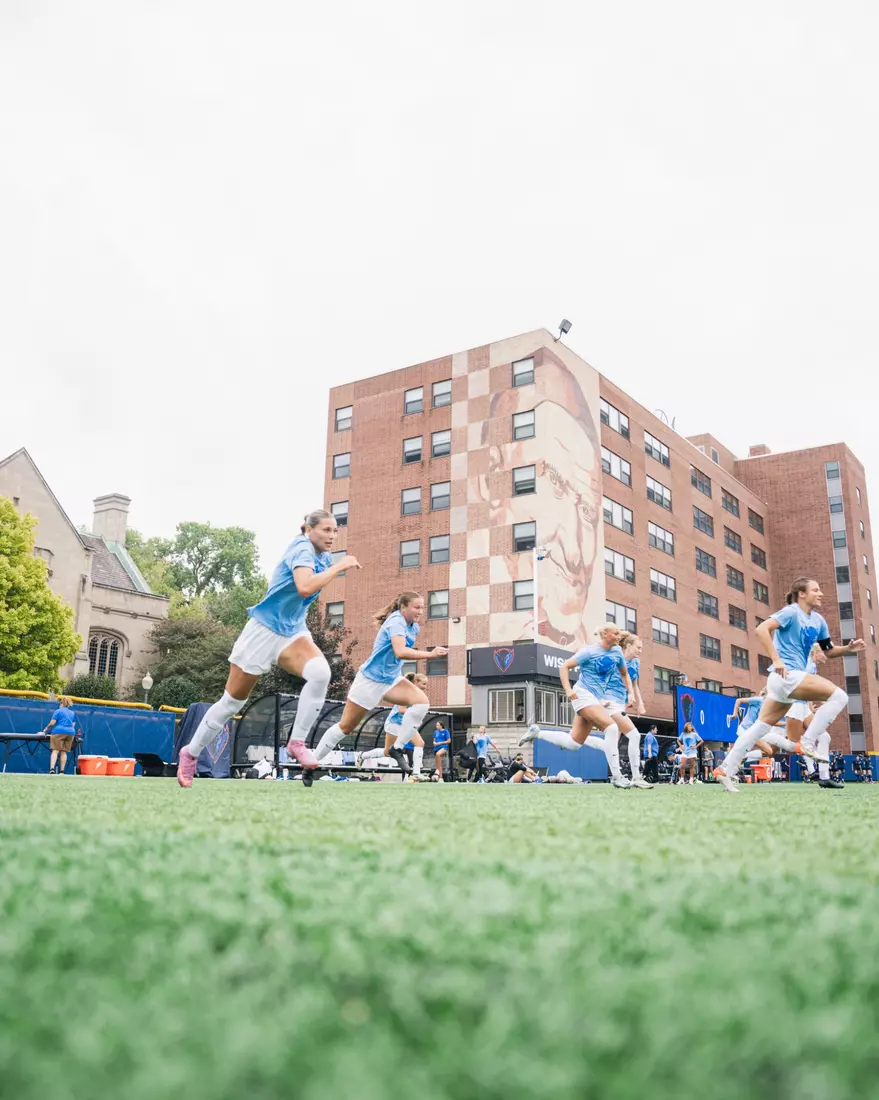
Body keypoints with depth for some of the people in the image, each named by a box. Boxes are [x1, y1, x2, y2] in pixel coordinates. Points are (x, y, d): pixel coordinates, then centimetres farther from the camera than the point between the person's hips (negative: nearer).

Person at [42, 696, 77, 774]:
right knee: (64, 752, 7)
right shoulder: (72, 713, 20)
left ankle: (52, 769, -22)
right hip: (70, 733, 5)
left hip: (59, 732, -5)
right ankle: (62, 771, 3)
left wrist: (46, 729, 10)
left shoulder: (58, 711, 2)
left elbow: (52, 723, -4)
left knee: (55, 751, -7)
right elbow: (73, 724, 24)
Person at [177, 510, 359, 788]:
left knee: (321, 673, -27)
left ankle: (297, 742, -15)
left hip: (293, 632, 6)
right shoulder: (302, 549, -19)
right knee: (232, 702, 6)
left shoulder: (322, 556, 5)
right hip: (263, 630, -6)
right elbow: (304, 587, -39)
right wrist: (339, 566, -31)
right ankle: (190, 753, 27)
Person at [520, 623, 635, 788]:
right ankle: (616, 776, -19)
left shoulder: (617, 652, 6)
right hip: (583, 694, -8)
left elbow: (624, 673, 22)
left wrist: (630, 693, 7)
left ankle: (536, 733, 23)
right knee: (612, 727, -24)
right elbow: (564, 667, -10)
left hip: (597, 698, 8)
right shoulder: (589, 651, -12)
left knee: (573, 743, 6)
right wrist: (568, 689, -21)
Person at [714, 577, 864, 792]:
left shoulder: (818, 620, 17)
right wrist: (776, 660, -25)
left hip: (789, 679, 9)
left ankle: (726, 770, 7)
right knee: (839, 696, -14)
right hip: (787, 675, -9)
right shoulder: (792, 612, -8)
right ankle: (808, 743, -11)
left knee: (762, 726, 6)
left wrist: (849, 648, 5)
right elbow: (762, 629, -20)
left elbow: (828, 650, 24)